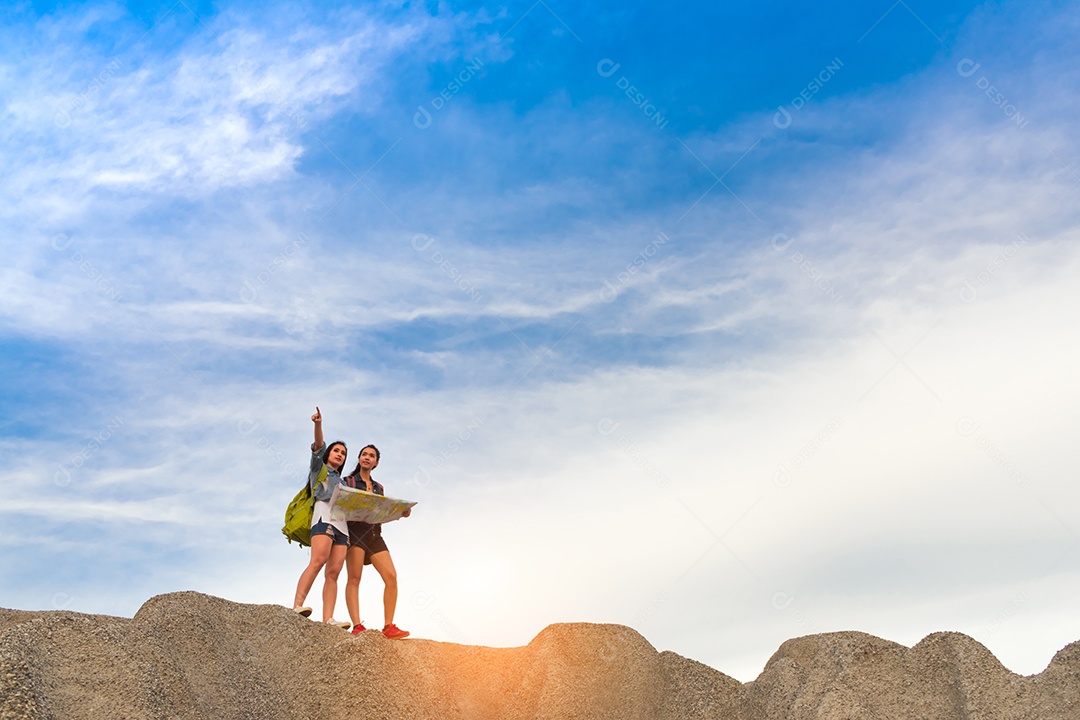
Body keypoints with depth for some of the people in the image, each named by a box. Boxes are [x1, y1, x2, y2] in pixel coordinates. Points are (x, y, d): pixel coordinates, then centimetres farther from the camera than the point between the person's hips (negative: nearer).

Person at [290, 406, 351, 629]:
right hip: (324, 516, -6)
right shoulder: (319, 468, 19)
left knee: (333, 572, -9)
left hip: (342, 523, 6)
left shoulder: (340, 480, 35)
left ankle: (328, 619, -21)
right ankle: (297, 606, -37)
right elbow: (318, 446, 1)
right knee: (318, 561, -27)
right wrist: (318, 425, -15)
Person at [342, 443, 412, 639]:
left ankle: (388, 626, -12)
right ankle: (357, 626, -23)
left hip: (374, 534, 5)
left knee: (391, 576, -11)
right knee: (354, 578, -16)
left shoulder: (378, 488, 24)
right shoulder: (348, 481, 11)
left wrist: (401, 512, 5)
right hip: (355, 530, -5)